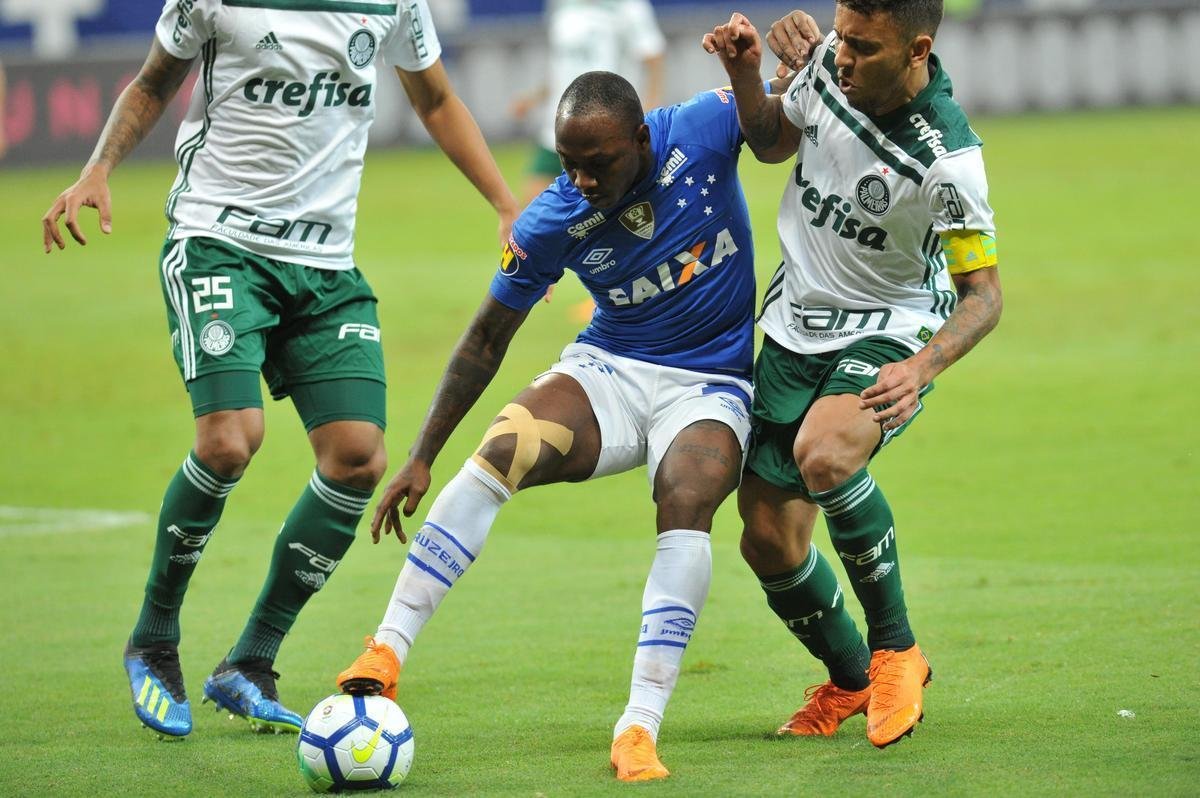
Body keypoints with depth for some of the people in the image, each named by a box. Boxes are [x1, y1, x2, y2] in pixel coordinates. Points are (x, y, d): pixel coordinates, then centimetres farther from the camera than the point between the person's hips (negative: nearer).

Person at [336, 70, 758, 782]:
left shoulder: (704, 130, -14)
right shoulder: (552, 223, -10)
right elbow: (487, 339, 0)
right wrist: (421, 458, 0)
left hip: (710, 384, -1)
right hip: (609, 373, 1)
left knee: (686, 504, -32)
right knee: (502, 451, -27)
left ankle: (640, 729, -35)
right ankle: (386, 654, -25)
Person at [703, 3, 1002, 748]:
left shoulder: (946, 160, -26)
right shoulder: (828, 63, -9)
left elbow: (983, 292, -19)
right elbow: (772, 141, 12)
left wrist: (922, 367, -37)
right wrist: (746, 74, -8)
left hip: (887, 334, -6)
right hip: (795, 330, 6)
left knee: (824, 454, -37)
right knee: (769, 541, 4)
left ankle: (896, 649, -17)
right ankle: (848, 679, 32)